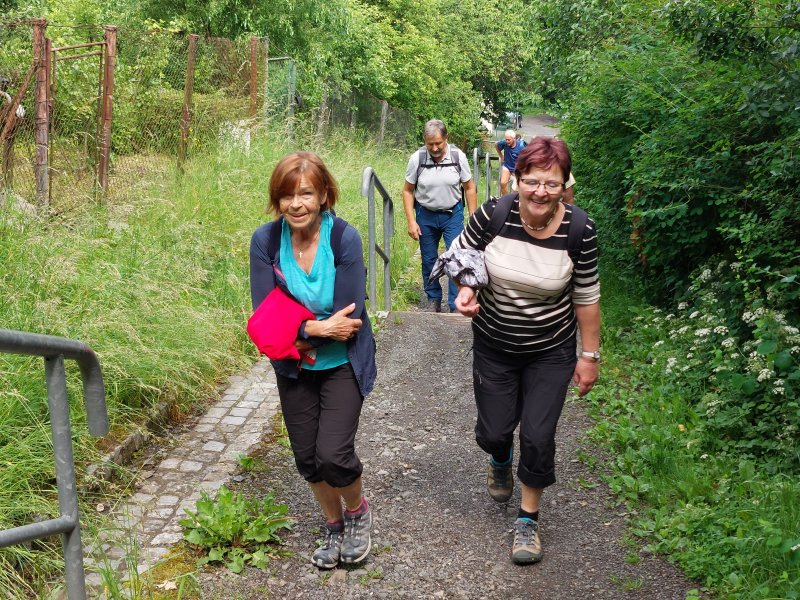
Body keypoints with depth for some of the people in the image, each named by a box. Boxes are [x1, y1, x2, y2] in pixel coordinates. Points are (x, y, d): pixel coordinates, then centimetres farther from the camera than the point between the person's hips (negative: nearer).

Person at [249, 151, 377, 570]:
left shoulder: (344, 239, -21)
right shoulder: (265, 241, -14)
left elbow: (349, 319, -21)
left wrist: (297, 331, -21)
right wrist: (320, 327, -23)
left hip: (342, 363, -3)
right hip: (294, 368, 3)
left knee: (333, 454, -12)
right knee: (307, 457, 12)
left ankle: (357, 511, 22)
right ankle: (334, 525, 39)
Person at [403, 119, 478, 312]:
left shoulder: (458, 156, -11)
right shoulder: (417, 158, -12)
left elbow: (469, 188, -1)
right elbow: (408, 191, -3)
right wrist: (411, 221, -8)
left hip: (453, 214, -1)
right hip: (426, 215, 1)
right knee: (429, 260, 11)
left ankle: (456, 305, 2)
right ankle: (434, 299, 28)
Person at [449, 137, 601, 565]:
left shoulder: (578, 230, -18)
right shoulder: (494, 214, -18)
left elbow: (586, 297, -7)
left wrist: (590, 355, -3)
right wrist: (465, 288, -21)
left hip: (551, 352, -1)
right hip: (493, 347, 1)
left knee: (538, 438, 0)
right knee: (493, 431, 11)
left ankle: (528, 518, 25)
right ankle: (501, 460, 51)